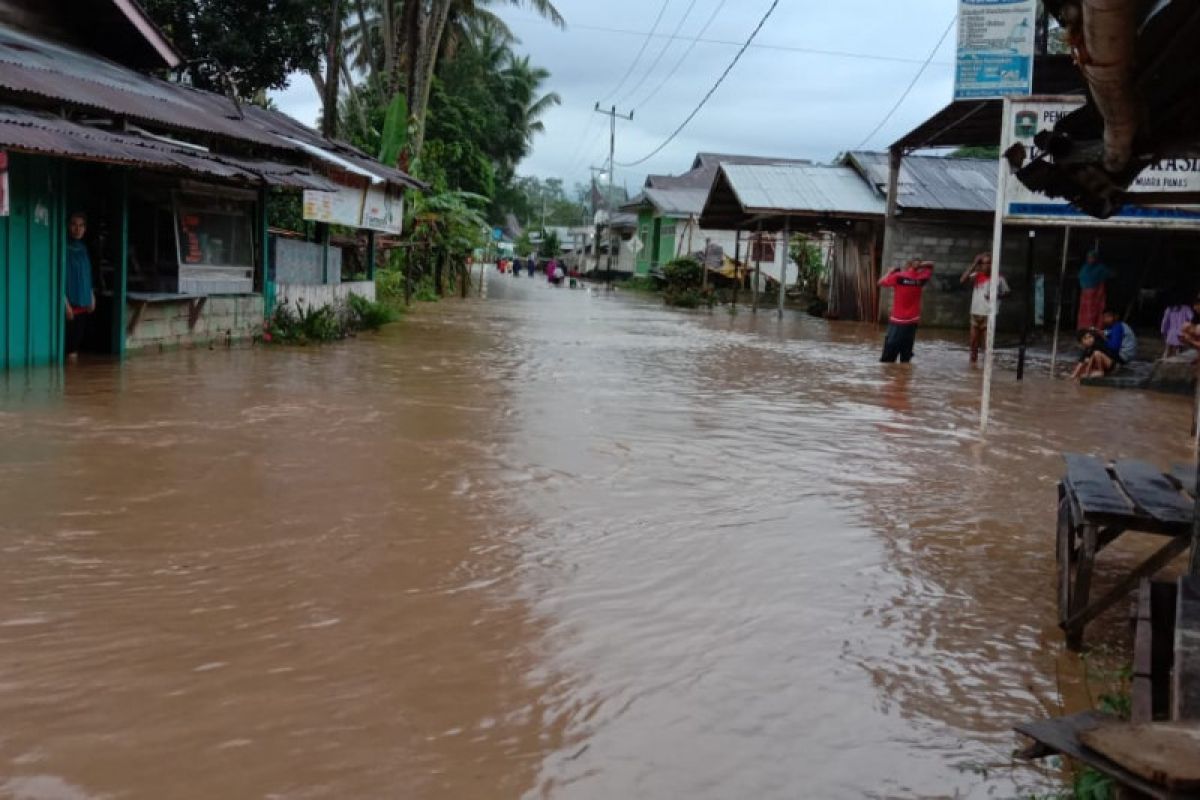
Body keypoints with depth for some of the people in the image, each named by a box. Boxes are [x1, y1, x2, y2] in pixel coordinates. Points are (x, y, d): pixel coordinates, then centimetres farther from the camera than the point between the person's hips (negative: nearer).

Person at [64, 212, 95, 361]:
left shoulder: (83, 248, 13)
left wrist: (92, 297, 15)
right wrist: (65, 303, -17)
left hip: (84, 303, 7)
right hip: (70, 303, -7)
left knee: (80, 336, 8)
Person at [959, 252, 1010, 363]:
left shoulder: (998, 278, -4)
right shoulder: (977, 276, 1)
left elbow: (1006, 292, 7)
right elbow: (962, 280, -15)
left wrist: (995, 296, -14)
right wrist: (973, 265, -13)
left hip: (990, 314, -3)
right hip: (976, 313, 3)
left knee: (987, 342, -5)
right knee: (974, 341, 12)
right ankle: (973, 362, 26)